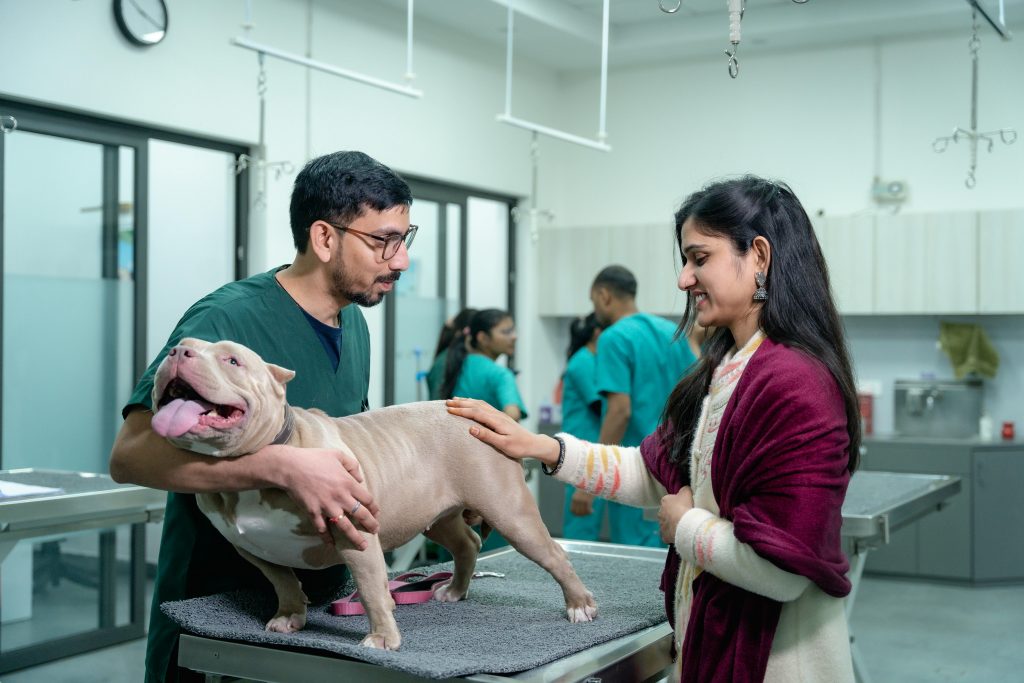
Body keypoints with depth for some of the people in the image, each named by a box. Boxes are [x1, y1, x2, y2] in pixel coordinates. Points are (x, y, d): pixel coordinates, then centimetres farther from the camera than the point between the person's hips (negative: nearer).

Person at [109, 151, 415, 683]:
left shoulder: (354, 326, 5)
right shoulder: (228, 319, -21)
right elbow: (130, 454, -30)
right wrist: (285, 466, -41)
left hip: (318, 609, 7)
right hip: (215, 619, -7)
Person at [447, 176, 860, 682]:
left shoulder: (794, 384, -24)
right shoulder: (722, 371, 7)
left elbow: (781, 568, -28)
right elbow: (657, 473, 12)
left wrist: (684, 524, -12)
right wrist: (542, 448, 4)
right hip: (710, 641, 9)